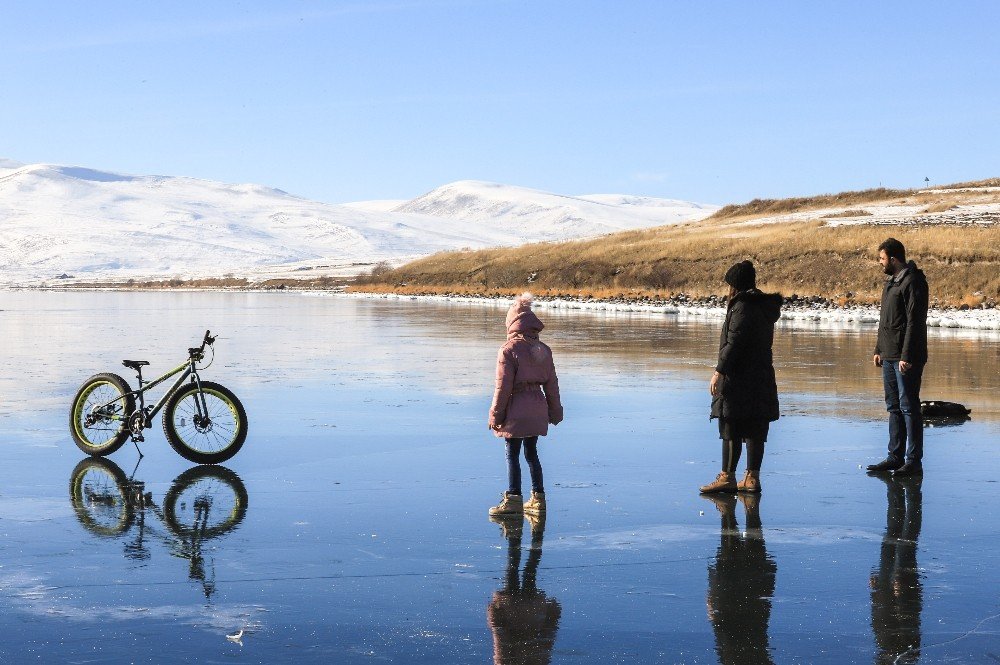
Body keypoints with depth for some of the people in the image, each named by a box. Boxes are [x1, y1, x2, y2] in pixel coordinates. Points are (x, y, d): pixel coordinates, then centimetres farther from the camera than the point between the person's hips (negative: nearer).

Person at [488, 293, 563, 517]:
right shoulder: (544, 350, 7)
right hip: (537, 410, 6)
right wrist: (555, 411, 21)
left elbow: (503, 385, -12)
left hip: (516, 410, -6)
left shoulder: (509, 350, -12)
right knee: (531, 453, 16)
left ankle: (513, 500, 3)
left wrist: (496, 415, -6)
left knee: (512, 455, 1)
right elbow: (551, 383, 12)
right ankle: (538, 498, 19)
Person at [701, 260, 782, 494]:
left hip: (738, 379, -9)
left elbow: (734, 343, -19)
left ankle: (727, 477, -2)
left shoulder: (743, 306, -13)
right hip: (761, 378, 9)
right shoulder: (764, 307, 15)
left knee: (731, 430, -4)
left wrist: (719, 371, -17)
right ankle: (752, 477, 11)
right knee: (754, 431, 9)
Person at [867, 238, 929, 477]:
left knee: (908, 406, -6)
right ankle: (895, 456, 19)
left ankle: (914, 461, -1)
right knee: (894, 407, 13)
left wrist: (907, 357, -21)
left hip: (906, 358, -10)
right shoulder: (891, 281, 16)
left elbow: (915, 322, -18)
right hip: (889, 357, 10)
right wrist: (879, 350, 18)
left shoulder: (912, 282, -13)